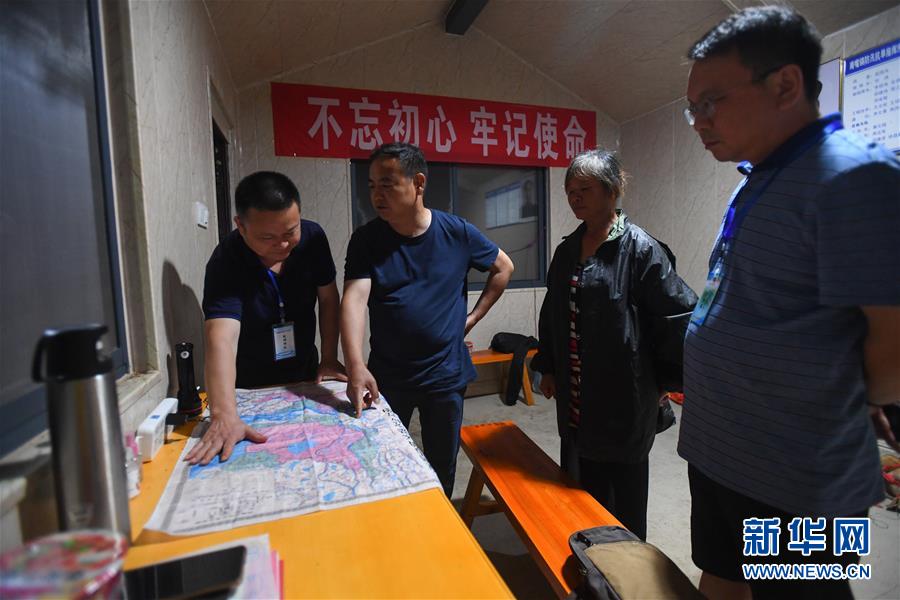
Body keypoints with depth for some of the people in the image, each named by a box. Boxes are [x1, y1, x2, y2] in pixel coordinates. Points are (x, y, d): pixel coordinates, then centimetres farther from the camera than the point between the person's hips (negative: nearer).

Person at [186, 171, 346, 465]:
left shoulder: (312, 237, -16)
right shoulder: (225, 262, -28)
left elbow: (328, 299, -6)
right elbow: (222, 339, -40)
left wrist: (329, 359, -7)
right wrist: (223, 416, -51)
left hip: (305, 376, 3)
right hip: (249, 387, -3)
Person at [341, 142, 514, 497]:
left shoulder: (457, 233, -6)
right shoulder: (366, 239, -7)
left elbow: (503, 268, 9)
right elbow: (355, 297, -21)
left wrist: (473, 318, 2)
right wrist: (355, 366, -35)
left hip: (446, 374, 0)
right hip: (386, 376, 1)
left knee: (442, 467, 17)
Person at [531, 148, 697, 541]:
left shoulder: (639, 248, -12)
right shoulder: (567, 250, 8)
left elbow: (679, 314, -12)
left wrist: (665, 380, -6)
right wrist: (548, 367, 18)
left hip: (624, 400, -6)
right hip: (576, 401, 7)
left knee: (624, 494, 12)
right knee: (579, 490, 20)